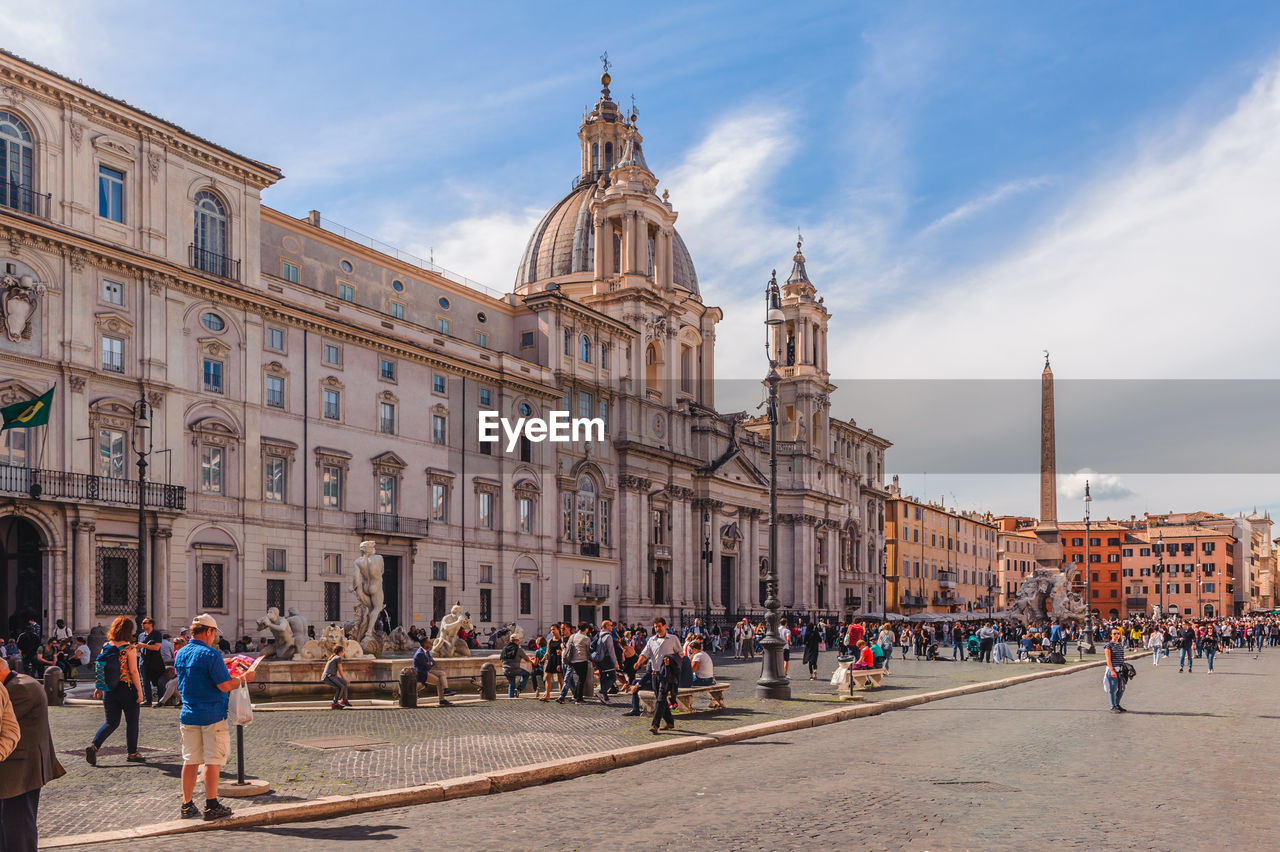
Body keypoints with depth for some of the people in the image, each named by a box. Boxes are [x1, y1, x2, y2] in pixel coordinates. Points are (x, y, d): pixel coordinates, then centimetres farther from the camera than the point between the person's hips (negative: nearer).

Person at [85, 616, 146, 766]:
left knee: (111, 722, 13)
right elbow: (133, 671, -14)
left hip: (109, 691, 5)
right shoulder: (129, 648, -13)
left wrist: (99, 688, 19)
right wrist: (139, 691, -9)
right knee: (132, 721, 10)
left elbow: (102, 669, 8)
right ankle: (132, 753, 17)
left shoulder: (106, 646, 3)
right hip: (127, 689, -5)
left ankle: (94, 745, -6)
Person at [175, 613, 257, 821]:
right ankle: (211, 806, 2)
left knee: (190, 761, 11)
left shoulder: (180, 654, 8)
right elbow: (225, 685, -18)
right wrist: (244, 678, -2)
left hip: (188, 715, 7)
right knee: (212, 760, 0)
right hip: (212, 715, -7)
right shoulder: (210, 655, -15)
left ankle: (187, 805, 15)